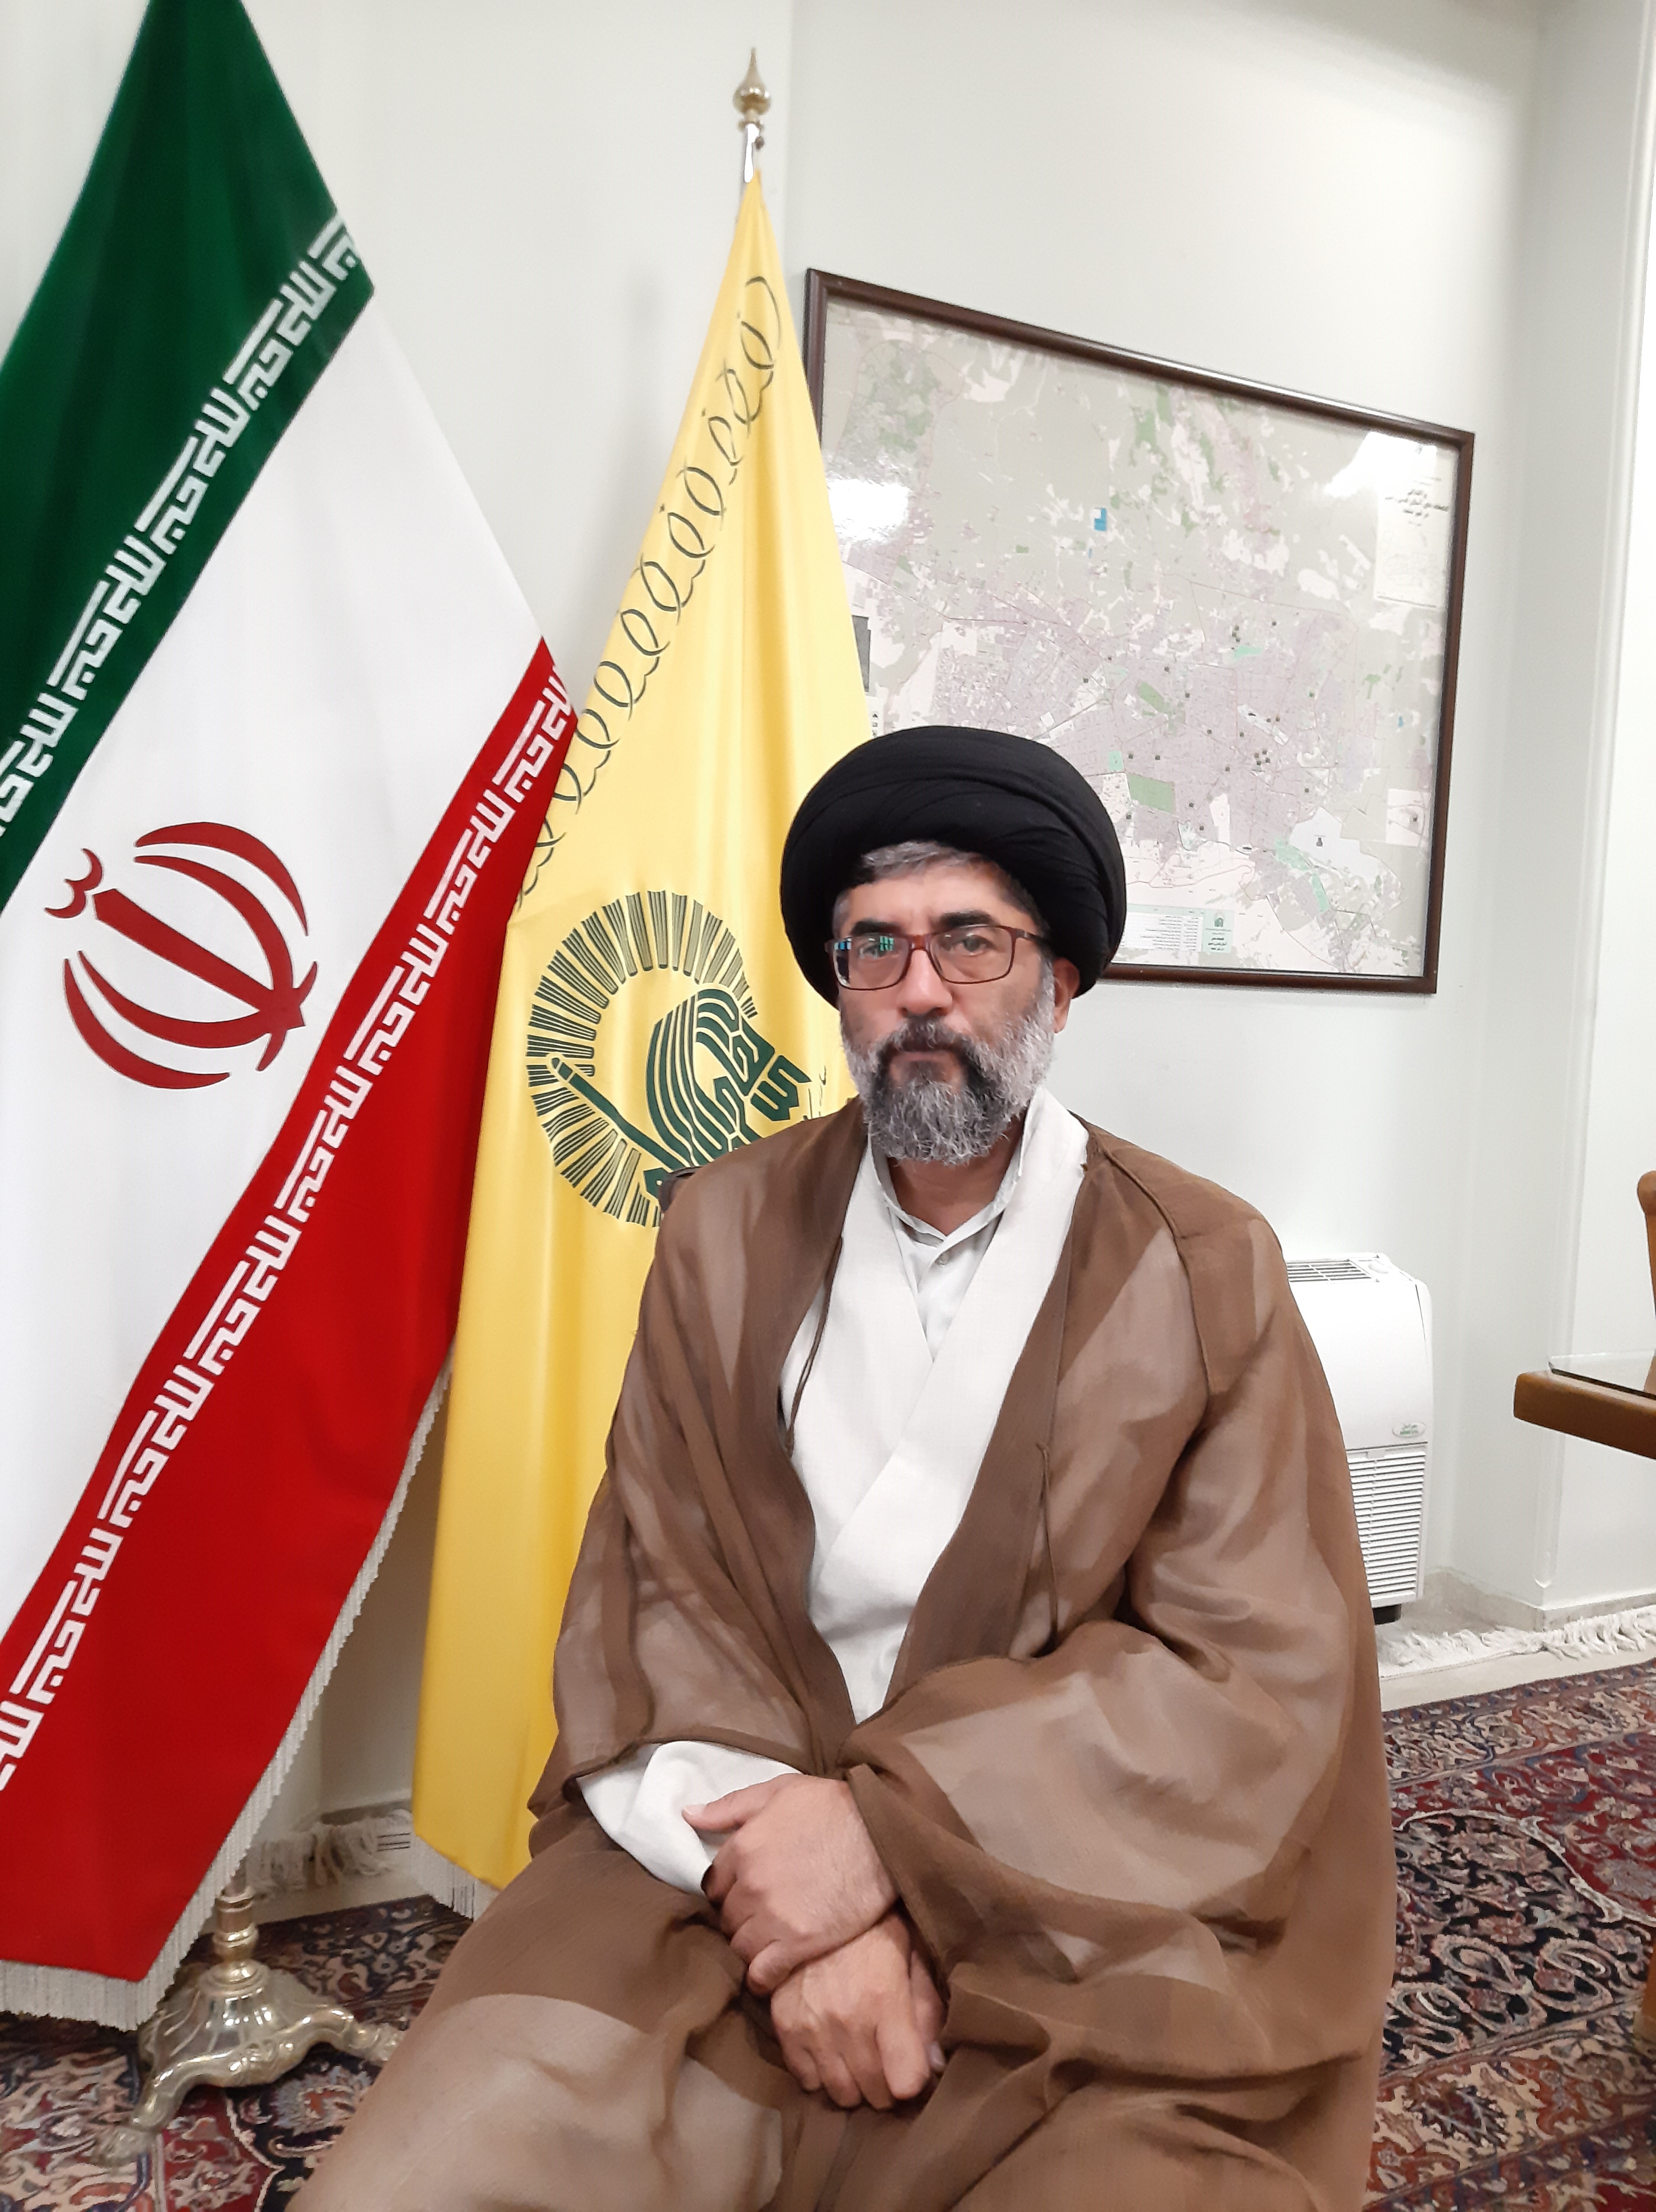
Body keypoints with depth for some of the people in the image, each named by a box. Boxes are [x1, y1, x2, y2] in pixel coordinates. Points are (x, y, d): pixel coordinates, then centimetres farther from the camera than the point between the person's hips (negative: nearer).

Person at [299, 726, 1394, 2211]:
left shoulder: (1205, 1273, -3)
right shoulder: (726, 1232, 4)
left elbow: (1257, 1674, -8)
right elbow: (655, 1599, 0)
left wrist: (888, 1825, -16)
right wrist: (803, 1886, -14)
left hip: (1081, 1911, -1)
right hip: (733, 1867, 2)